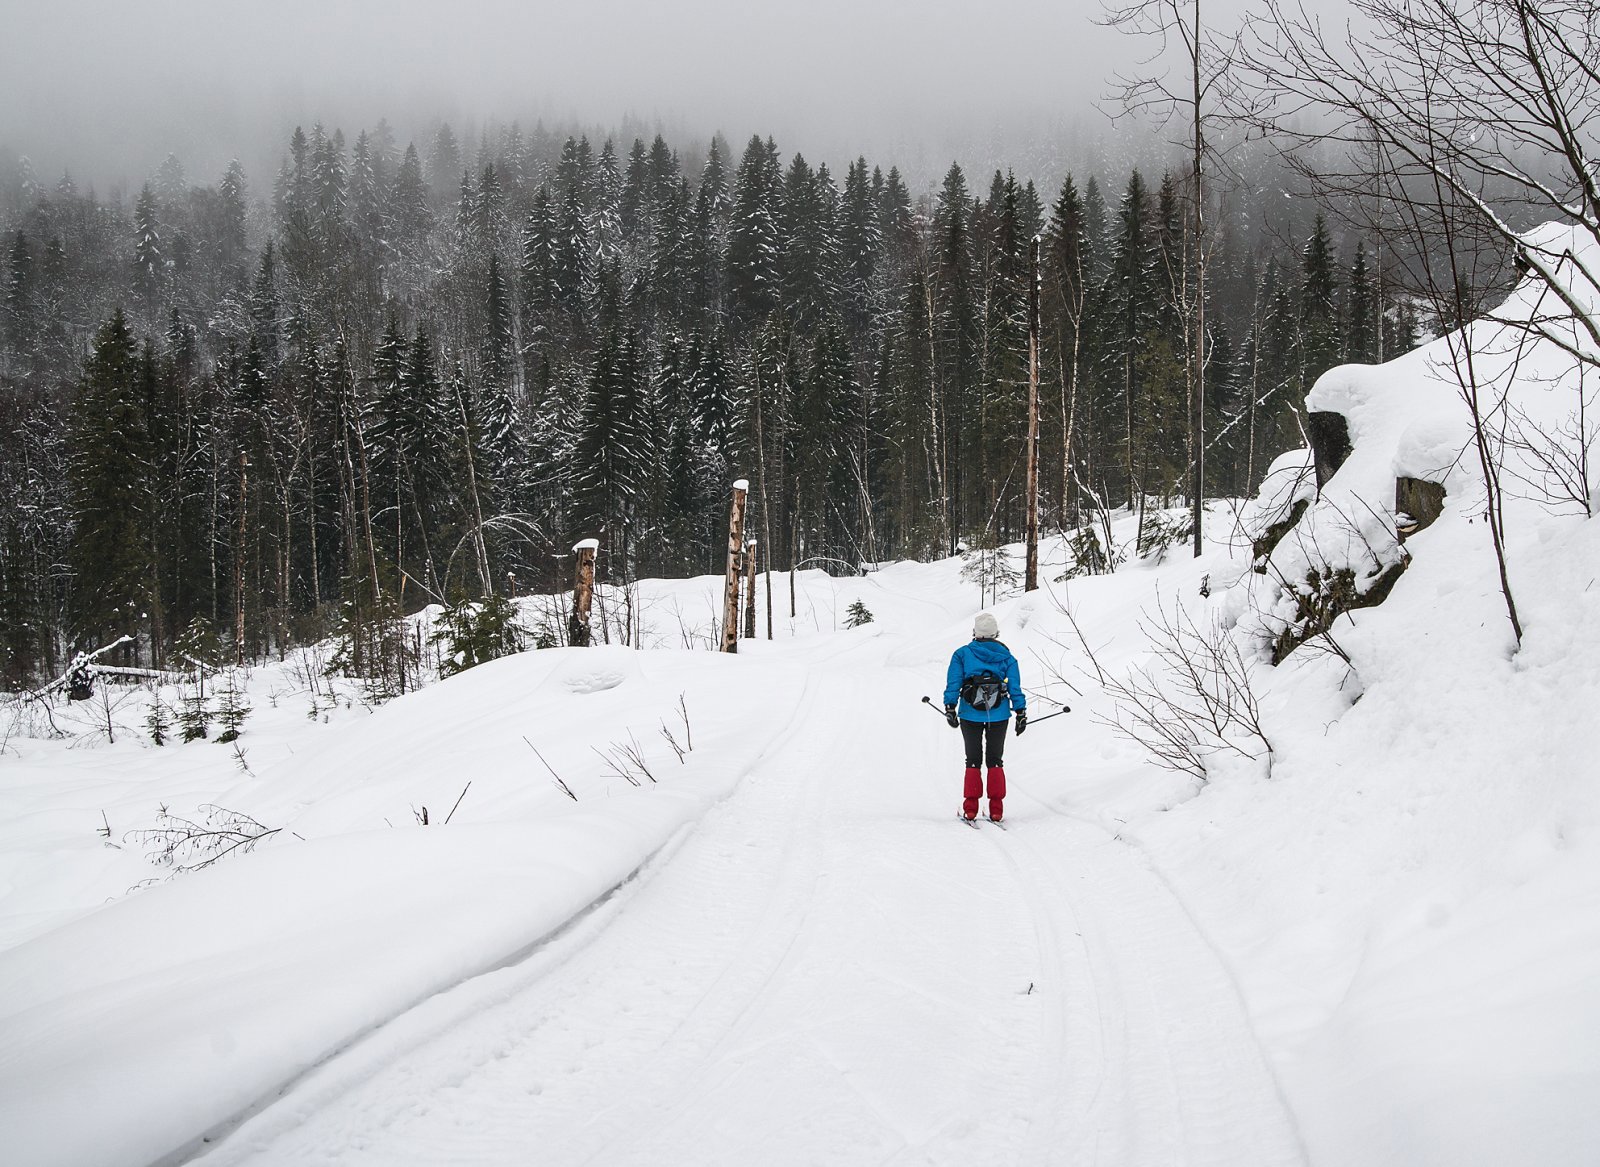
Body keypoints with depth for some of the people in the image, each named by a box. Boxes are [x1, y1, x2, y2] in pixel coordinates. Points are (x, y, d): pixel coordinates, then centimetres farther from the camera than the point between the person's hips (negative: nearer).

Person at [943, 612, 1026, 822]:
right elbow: (1015, 687, -1)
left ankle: (970, 809, 3)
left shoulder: (962, 654, 1)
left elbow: (953, 684, -6)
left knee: (973, 761, 10)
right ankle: (996, 810, 2)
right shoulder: (1006, 656, 3)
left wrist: (950, 708, -3)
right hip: (999, 716, 1)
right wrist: (1021, 713, 2)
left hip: (970, 716, 0)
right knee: (995, 761, 10)